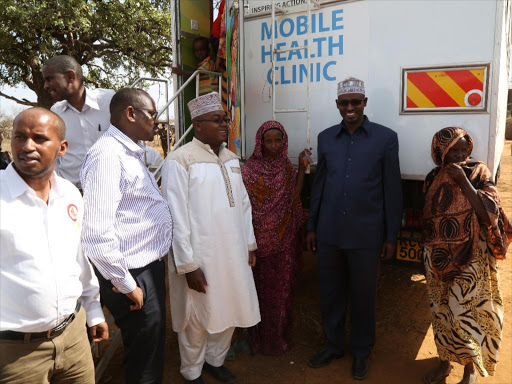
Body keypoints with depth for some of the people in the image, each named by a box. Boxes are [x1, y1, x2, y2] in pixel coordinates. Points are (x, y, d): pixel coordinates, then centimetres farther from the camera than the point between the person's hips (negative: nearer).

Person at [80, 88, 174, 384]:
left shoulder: (133, 153, 12)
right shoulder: (107, 156, -20)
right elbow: (97, 234, -26)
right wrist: (127, 286, -19)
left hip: (151, 267, 9)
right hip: (133, 275, -9)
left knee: (154, 342, 24)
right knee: (144, 360, 8)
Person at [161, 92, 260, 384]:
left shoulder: (231, 159, 9)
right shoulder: (181, 160, -13)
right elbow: (177, 217, -15)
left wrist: (250, 245, 13)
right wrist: (188, 266, -15)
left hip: (233, 255, 6)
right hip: (200, 258, -6)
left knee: (228, 312, 18)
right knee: (197, 319, 11)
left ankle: (215, 360, 43)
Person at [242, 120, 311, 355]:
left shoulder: (287, 167, 5)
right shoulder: (251, 168, -10)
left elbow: (294, 197, -4)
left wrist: (302, 168, -8)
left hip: (286, 238, 5)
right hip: (262, 237, -4)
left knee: (282, 286, 15)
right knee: (263, 286, 7)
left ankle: (279, 335, 34)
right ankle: (262, 338, 25)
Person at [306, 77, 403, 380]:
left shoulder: (386, 138, -4)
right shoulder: (326, 138, 5)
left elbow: (392, 190, -2)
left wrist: (391, 236, -2)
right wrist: (312, 226, 11)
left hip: (366, 235, -3)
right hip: (329, 233, 3)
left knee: (363, 297, 12)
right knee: (330, 293, 15)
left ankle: (361, 352, 34)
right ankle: (334, 345, 36)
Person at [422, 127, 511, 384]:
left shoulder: (478, 173, -7)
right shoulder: (433, 178, 3)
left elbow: (489, 213, -18)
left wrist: (463, 181, -22)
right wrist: (427, 253, 14)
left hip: (469, 258, -3)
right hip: (438, 257, 4)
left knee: (465, 313, -3)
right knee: (441, 310, 13)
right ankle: (445, 360, 32)